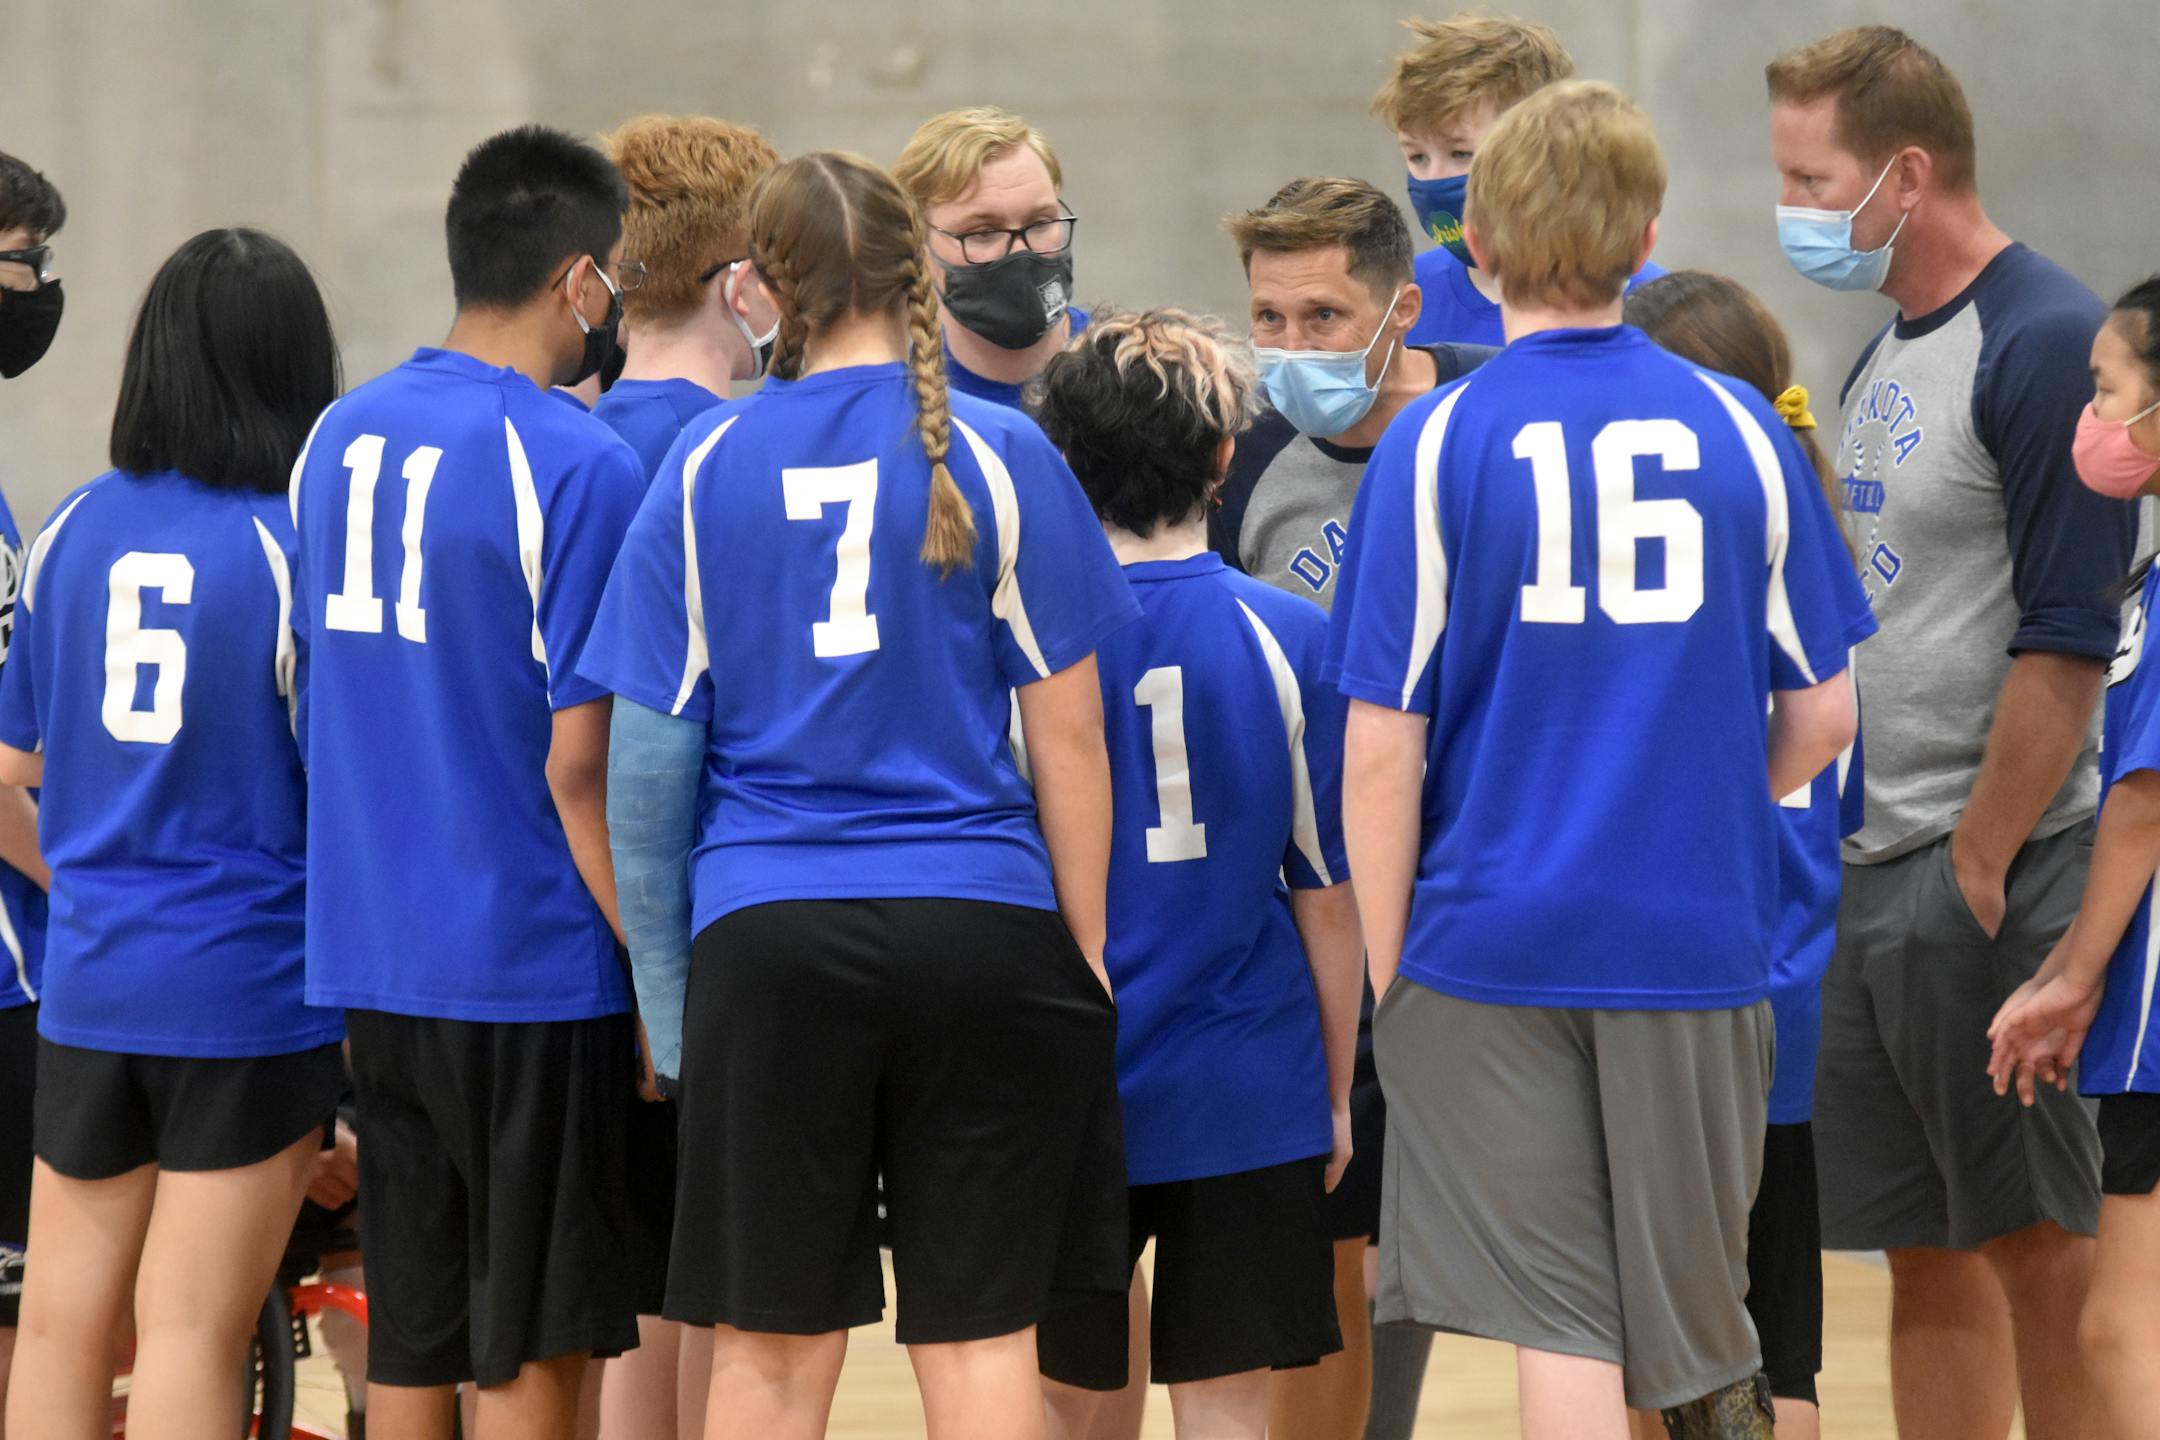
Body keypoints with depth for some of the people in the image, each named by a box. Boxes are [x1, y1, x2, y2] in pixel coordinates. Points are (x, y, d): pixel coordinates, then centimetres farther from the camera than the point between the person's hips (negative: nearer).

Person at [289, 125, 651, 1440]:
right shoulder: (578, 466, -14)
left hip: (374, 955, 7)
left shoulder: (339, 441, 8)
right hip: (530, 964, -7)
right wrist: (662, 974, -9)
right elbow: (580, 764, -16)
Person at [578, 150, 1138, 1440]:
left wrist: (663, 988, 12)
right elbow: (1069, 732, 0)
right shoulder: (998, 454, -1)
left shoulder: (707, 463, 3)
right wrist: (1091, 954, 8)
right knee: (981, 1333, 3)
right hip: (979, 932, -1)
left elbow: (648, 750, 5)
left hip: (766, 942, 1)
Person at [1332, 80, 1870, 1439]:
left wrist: (1384, 973, 2)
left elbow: (1381, 750, -7)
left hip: (1494, 935, -2)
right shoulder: (1737, 427, 2)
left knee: (1563, 1326, 0)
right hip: (1697, 940, 2)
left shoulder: (1438, 442, -5)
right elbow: (1823, 714, 6)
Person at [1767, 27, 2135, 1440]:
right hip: (1874, 873, 8)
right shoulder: (1887, 356, 15)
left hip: (1989, 876, -8)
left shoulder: (2046, 344, -12)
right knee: (1927, 1255, 10)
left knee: (2038, 1252, -3)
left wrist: (1977, 872, -16)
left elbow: (2066, 642, -16)